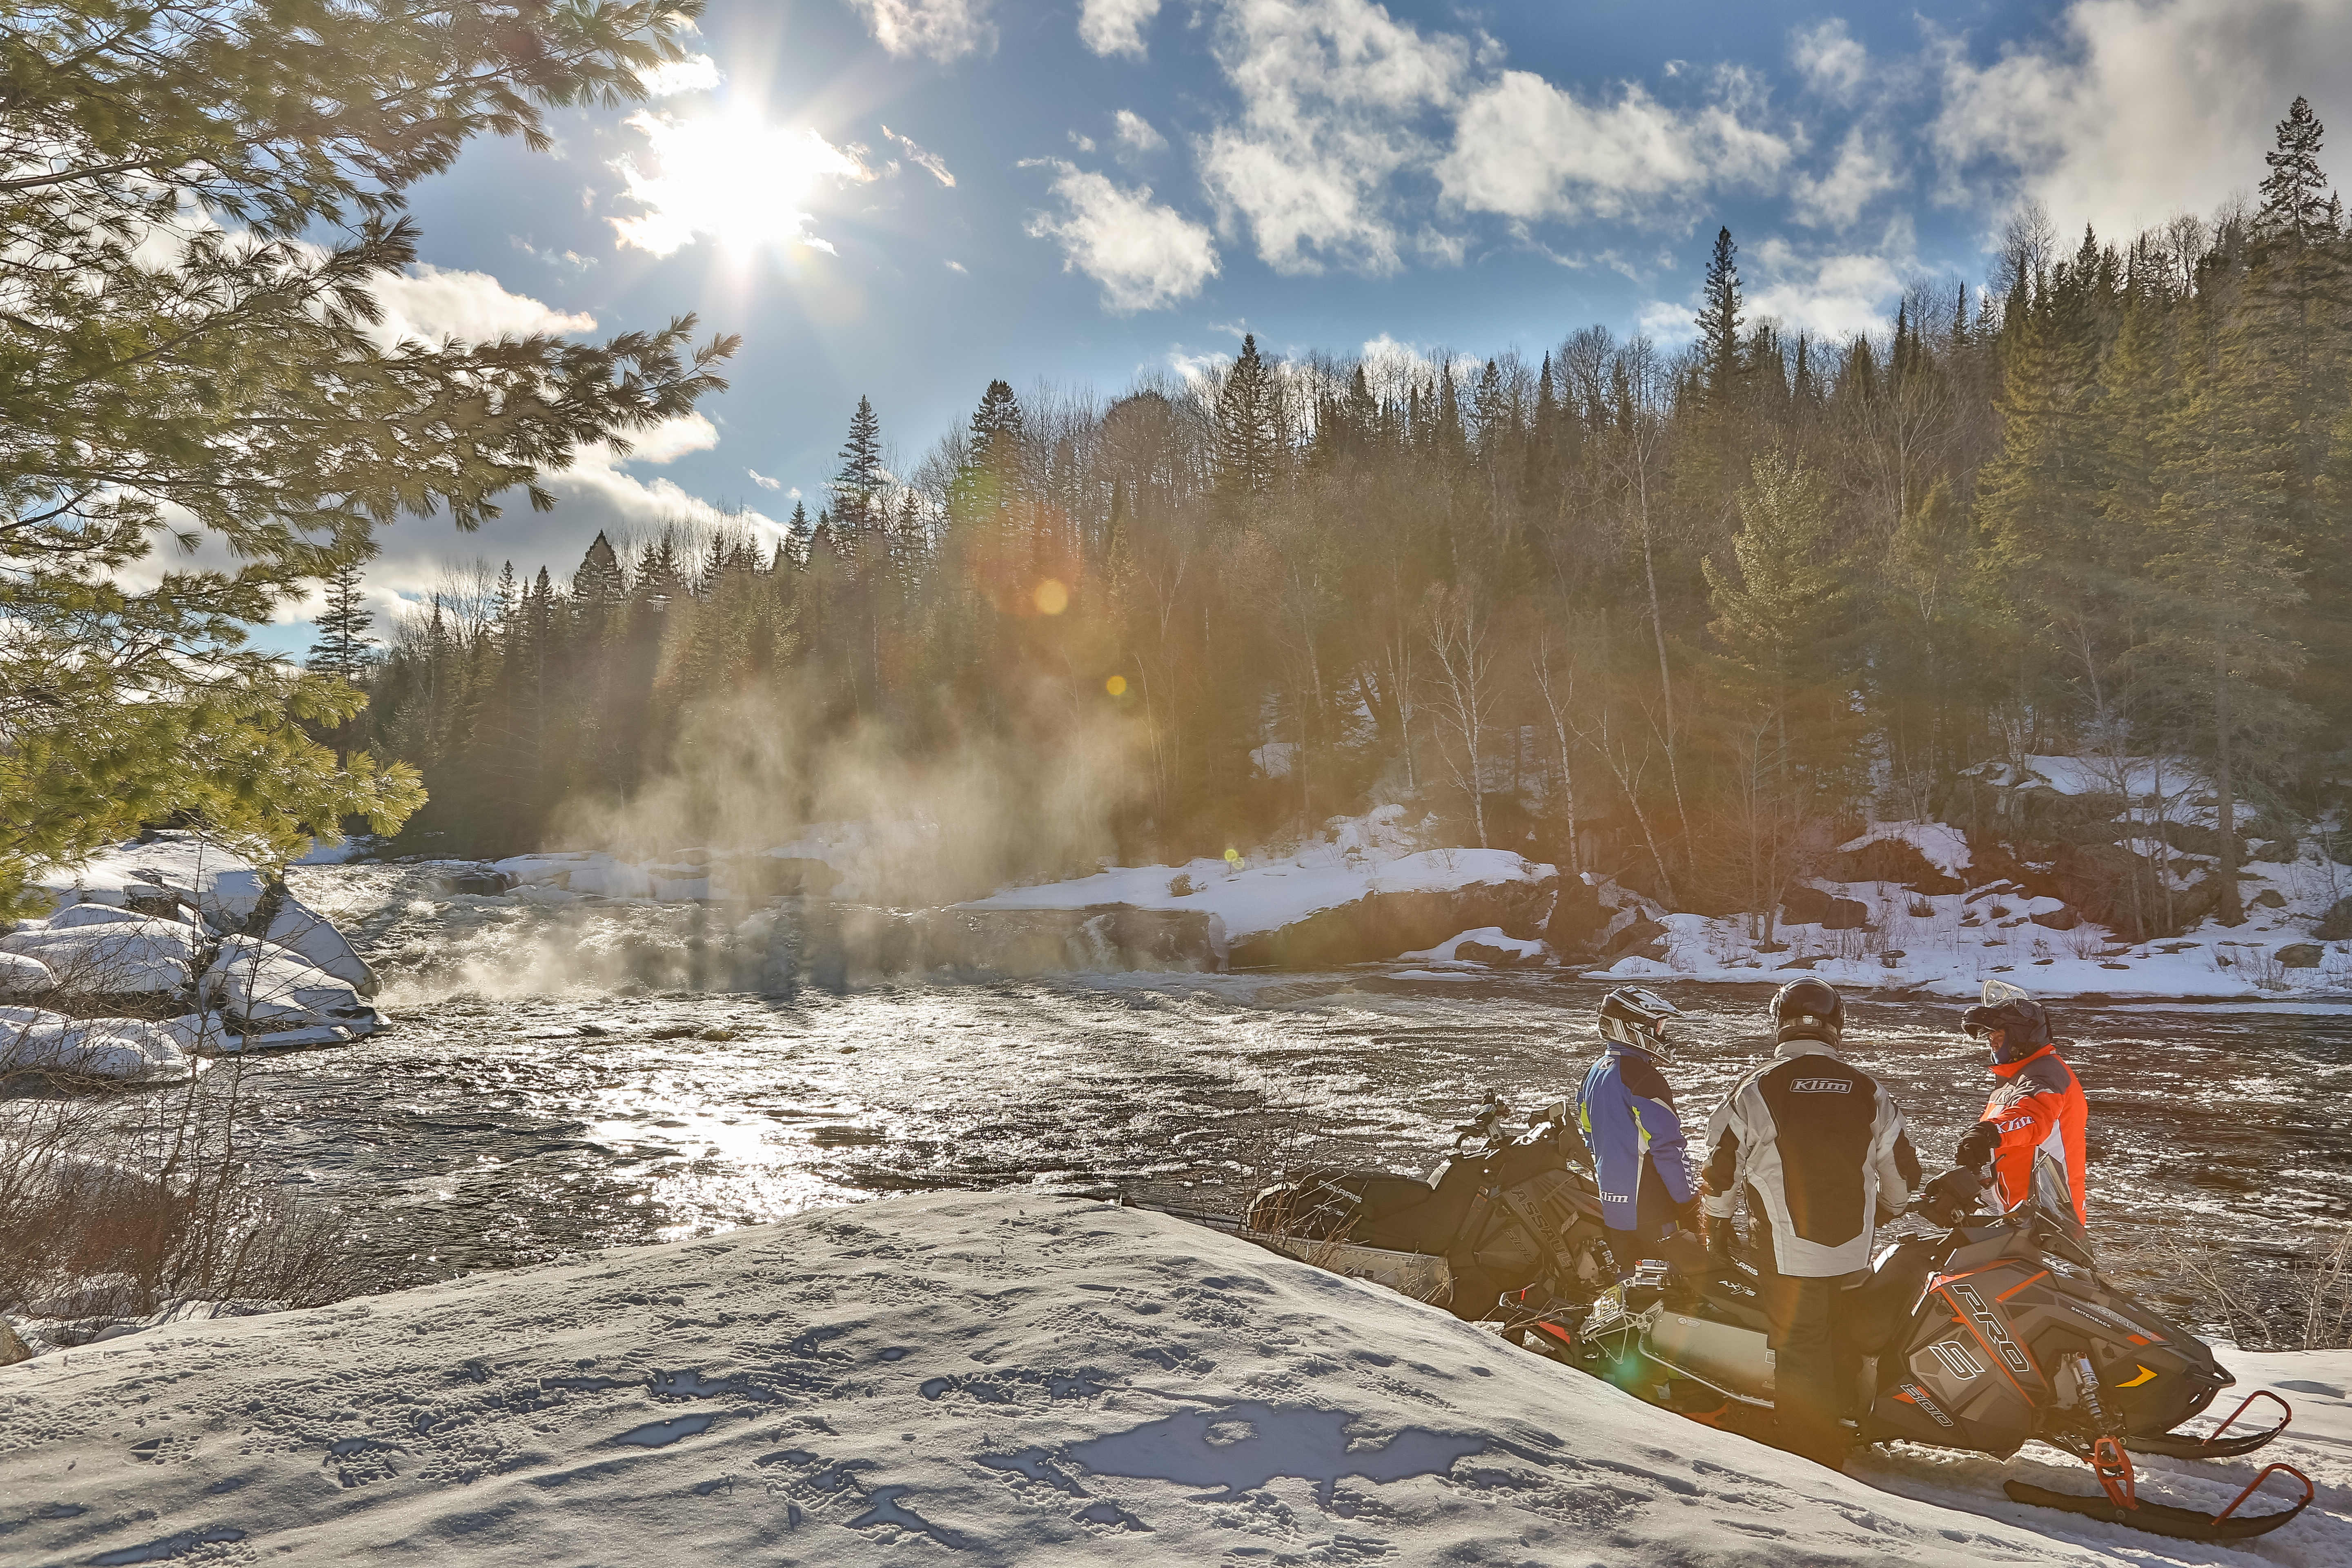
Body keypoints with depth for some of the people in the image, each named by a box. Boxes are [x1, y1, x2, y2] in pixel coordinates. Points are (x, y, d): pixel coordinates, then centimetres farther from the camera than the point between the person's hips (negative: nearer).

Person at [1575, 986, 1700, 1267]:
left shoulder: (1593, 1074, 10)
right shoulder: (1643, 1078, -18)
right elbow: (1668, 1146, -19)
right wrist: (1688, 1204, -12)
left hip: (1611, 1204, 9)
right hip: (1651, 1209, -9)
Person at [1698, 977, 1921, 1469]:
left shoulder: (1756, 1090, -9)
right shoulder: (1869, 1093, 2)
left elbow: (1721, 1170, -5)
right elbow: (1902, 1174, 11)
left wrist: (1717, 1234, 12)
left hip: (1787, 1254, -4)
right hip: (1855, 1255, 4)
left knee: (1802, 1357, 5)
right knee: (1841, 1351, 19)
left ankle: (1816, 1462, 11)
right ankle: (1834, 1433, 31)